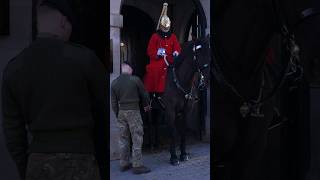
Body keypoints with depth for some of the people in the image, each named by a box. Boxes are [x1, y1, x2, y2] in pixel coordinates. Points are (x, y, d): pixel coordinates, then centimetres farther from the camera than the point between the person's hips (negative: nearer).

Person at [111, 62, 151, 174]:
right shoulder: (135, 80, -9)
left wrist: (117, 114, 16)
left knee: (123, 139, 13)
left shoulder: (114, 83, 3)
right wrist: (146, 106, 20)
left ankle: (124, 164, 21)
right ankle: (137, 165, 2)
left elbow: (113, 102, 6)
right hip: (134, 111, -5)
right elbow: (144, 95, 2)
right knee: (137, 139, 1)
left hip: (121, 112, 5)